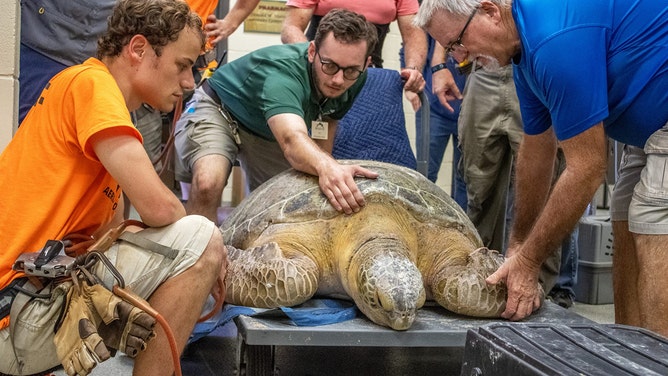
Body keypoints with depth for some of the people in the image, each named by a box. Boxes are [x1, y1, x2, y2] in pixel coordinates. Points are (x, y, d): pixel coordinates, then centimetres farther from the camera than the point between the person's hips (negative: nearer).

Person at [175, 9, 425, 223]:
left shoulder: (355, 79, -18)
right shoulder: (282, 73, -41)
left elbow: (330, 115, 3)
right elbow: (292, 139, -59)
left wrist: (328, 170, -4)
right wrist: (325, 167, -81)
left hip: (268, 132, 7)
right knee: (207, 185, -34)